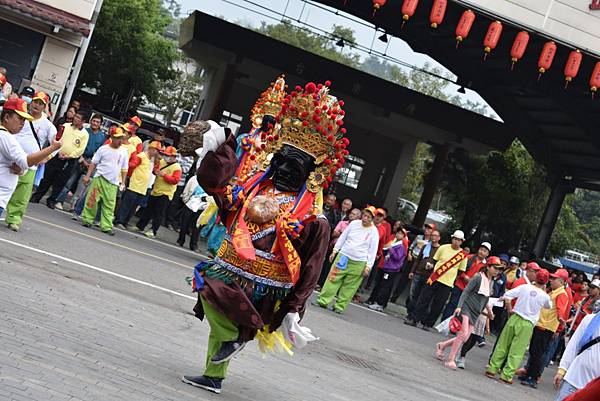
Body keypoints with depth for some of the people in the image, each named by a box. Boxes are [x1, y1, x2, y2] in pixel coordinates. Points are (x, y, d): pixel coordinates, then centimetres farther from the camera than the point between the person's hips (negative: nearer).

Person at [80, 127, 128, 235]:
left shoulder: (123, 151, 8)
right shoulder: (103, 149, 0)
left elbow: (124, 168, 14)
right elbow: (93, 163, 3)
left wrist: (123, 181, 8)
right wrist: (88, 176, -1)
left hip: (113, 183, 2)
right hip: (99, 178, -2)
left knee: (109, 205, 0)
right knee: (92, 200, -5)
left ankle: (107, 226, 1)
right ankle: (87, 220, 7)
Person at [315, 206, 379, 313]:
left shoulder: (374, 232, -3)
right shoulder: (354, 224, 4)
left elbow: (373, 251, -2)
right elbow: (342, 237, 13)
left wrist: (368, 266, -7)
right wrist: (335, 251, 11)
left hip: (359, 263, -2)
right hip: (343, 256, 2)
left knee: (349, 286, -1)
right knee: (332, 279, -2)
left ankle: (340, 306, 7)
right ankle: (323, 301, 2)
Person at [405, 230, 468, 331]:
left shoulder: (463, 255, -1)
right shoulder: (443, 248, 2)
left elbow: (461, 272, 5)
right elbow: (434, 260, 11)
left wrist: (455, 283, 2)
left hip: (447, 284, -1)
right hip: (434, 279, 1)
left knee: (438, 305, 0)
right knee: (423, 299, -1)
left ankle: (428, 324, 10)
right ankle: (415, 319, 5)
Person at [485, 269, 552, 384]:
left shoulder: (525, 287, -5)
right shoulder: (545, 296, -6)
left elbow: (506, 296, -8)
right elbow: (549, 306, 17)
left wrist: (509, 310, 5)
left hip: (514, 318, 2)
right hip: (527, 324, -2)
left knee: (502, 346, 11)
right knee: (517, 352, 4)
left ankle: (492, 369, 14)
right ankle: (506, 375, 2)